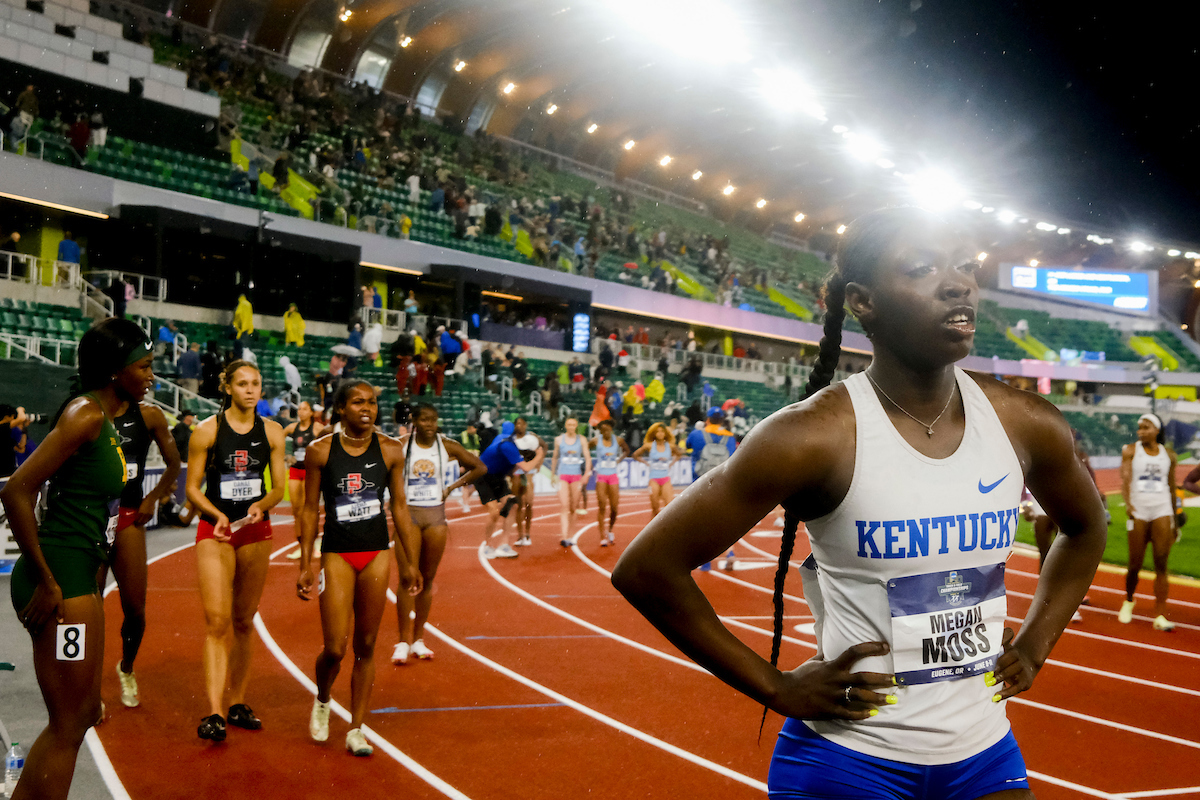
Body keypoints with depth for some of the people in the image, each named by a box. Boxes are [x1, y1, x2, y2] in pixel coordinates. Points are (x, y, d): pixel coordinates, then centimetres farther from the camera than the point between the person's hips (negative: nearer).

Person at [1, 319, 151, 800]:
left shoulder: (104, 419, 13)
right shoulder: (86, 414, -15)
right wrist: (47, 583, -18)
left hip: (80, 578, 10)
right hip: (60, 578, -10)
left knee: (85, 712, 19)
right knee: (67, 725, -1)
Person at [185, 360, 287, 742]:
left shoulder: (272, 431, 4)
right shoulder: (207, 430, -4)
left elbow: (279, 487, 7)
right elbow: (192, 488, -2)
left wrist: (261, 506, -14)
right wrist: (217, 514, -19)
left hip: (256, 531, 3)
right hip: (214, 531, -3)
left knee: (244, 621, 10)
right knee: (217, 620, -12)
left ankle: (237, 703, 20)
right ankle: (214, 713, -13)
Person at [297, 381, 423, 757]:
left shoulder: (390, 450, 0)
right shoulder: (320, 451, -4)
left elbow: (399, 507, 7)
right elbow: (310, 510, 2)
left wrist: (410, 564, 7)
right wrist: (305, 565, -1)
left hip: (377, 555, 2)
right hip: (336, 555, -2)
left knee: (366, 646, 7)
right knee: (334, 648, -4)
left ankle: (356, 729, 20)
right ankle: (322, 701, 29)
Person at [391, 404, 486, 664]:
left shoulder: (447, 446, 2)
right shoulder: (401, 445, -3)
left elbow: (480, 468, 10)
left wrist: (452, 487, 5)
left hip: (436, 516, 2)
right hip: (408, 514, -2)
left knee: (428, 579, 7)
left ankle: (418, 639, 16)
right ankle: (404, 641, -2)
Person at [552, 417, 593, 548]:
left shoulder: (582, 440, 5)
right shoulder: (559, 439, 6)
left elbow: (588, 458, 3)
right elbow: (554, 457, 16)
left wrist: (586, 474, -7)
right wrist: (553, 474, 18)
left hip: (577, 475, 1)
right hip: (562, 475, -1)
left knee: (573, 508, 4)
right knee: (564, 506, -13)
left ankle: (568, 536, 15)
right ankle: (565, 537, -19)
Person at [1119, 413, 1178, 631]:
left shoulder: (1168, 455, 10)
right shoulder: (1130, 451, 3)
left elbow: (1172, 487, 16)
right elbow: (1125, 477, -11)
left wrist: (1174, 520, 17)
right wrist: (1128, 503, -28)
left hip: (1162, 510, 1)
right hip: (1138, 511, -1)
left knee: (1161, 563, -7)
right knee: (1135, 564, 2)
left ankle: (1160, 615, -5)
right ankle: (1128, 600, 29)